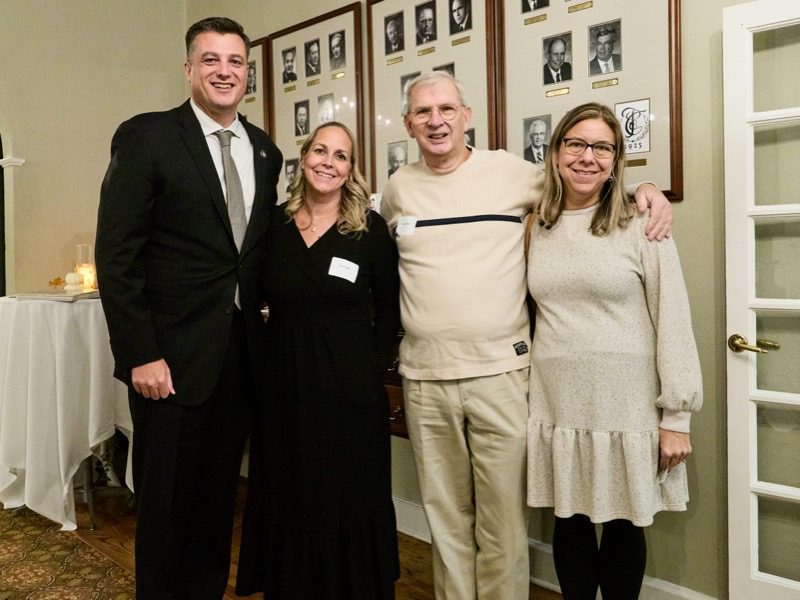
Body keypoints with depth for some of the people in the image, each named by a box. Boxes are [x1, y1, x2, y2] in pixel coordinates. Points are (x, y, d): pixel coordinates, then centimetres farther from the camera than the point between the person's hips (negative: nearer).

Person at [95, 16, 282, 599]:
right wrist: (140, 354, -15)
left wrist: (260, 313, 6)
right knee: (167, 501, 10)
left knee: (219, 495, 16)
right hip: (173, 355, -4)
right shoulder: (145, 137, -6)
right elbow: (115, 255, -11)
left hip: (241, 351, 5)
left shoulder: (265, 150, 10)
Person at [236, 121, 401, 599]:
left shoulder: (371, 227, -4)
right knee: (288, 502, 14)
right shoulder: (274, 223, 2)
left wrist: (374, 366, -5)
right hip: (284, 383, 3)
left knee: (351, 503, 9)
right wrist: (264, 357, 3)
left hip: (351, 388, -2)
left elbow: (389, 307, 2)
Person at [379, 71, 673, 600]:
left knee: (503, 521, 6)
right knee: (446, 518, 15)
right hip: (424, 379, 3)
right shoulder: (398, 188, 9)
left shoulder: (511, 170, 0)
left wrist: (645, 189, -2)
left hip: (501, 374, -2)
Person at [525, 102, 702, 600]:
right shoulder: (536, 229, 5)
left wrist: (677, 414, -8)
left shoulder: (641, 227, -6)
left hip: (627, 409, -3)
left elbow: (673, 322, -6)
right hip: (557, 407, 3)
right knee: (570, 524, 14)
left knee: (624, 527, 12)